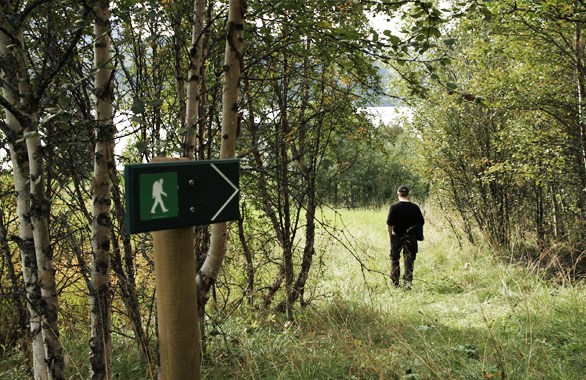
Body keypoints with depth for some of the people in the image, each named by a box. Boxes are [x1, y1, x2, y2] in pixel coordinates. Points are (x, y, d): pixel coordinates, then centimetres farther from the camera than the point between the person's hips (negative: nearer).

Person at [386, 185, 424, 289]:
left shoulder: (394, 207, -10)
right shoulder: (415, 207, -2)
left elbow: (389, 224, -12)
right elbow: (421, 222, 4)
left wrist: (390, 236, 0)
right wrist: (417, 233, 16)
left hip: (397, 237, -2)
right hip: (411, 238, 2)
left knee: (394, 260, 14)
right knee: (409, 261, 9)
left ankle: (395, 283, 17)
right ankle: (407, 282, 3)